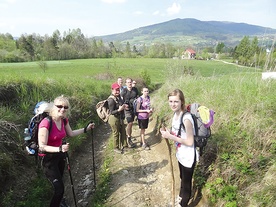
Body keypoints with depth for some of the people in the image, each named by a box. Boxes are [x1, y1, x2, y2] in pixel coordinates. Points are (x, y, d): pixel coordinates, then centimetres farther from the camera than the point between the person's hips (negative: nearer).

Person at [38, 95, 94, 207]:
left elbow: (71, 133, 11)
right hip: (48, 159, -7)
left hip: (60, 155, 7)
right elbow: (42, 147, -28)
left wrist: (86, 128, 8)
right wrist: (60, 148, -40)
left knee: (58, 183, 27)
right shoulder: (46, 123, -30)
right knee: (60, 188, -8)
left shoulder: (64, 120, -7)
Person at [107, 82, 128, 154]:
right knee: (116, 134, 8)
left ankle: (124, 145, 38)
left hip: (120, 118, 9)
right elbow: (112, 112, -22)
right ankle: (116, 148, 28)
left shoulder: (118, 97, 1)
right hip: (114, 119, -8)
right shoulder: (111, 100, -23)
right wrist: (119, 110, -35)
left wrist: (124, 106, 0)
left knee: (123, 132, 20)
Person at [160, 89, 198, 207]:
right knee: (182, 178, 31)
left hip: (188, 157, -8)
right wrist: (168, 133, -11)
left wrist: (170, 137, -28)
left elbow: (190, 142, -26)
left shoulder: (186, 118, -31)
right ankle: (181, 197, 56)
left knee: (186, 181, 17)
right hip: (181, 155, 8)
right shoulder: (176, 114, -4)